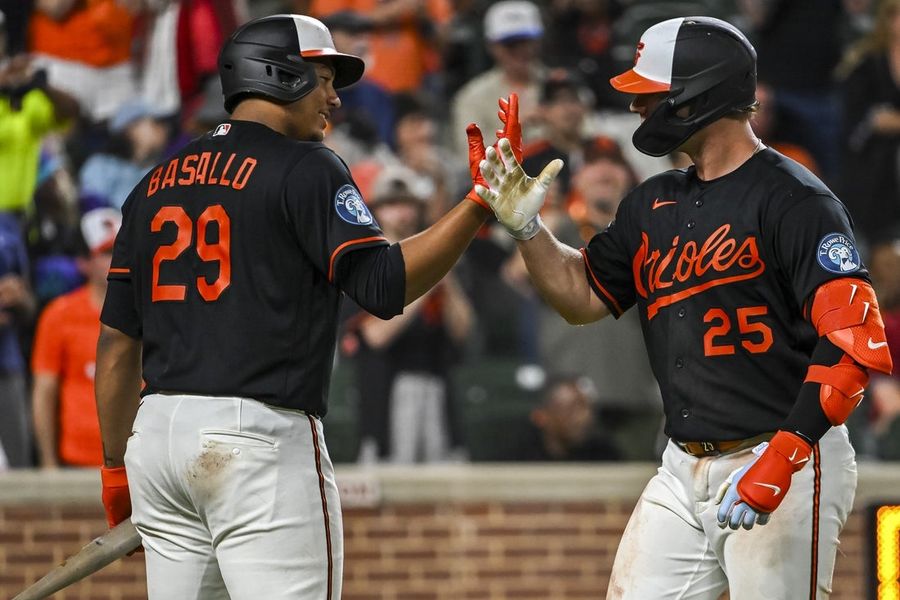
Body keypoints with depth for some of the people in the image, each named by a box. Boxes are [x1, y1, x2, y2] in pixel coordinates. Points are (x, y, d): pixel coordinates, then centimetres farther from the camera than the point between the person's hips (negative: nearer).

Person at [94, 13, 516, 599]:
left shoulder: (156, 183, 16)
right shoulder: (306, 168, -4)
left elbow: (118, 343, 16)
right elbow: (384, 284, -15)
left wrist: (116, 464, 22)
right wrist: (481, 203, -14)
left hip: (156, 435, 7)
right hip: (261, 438, -7)